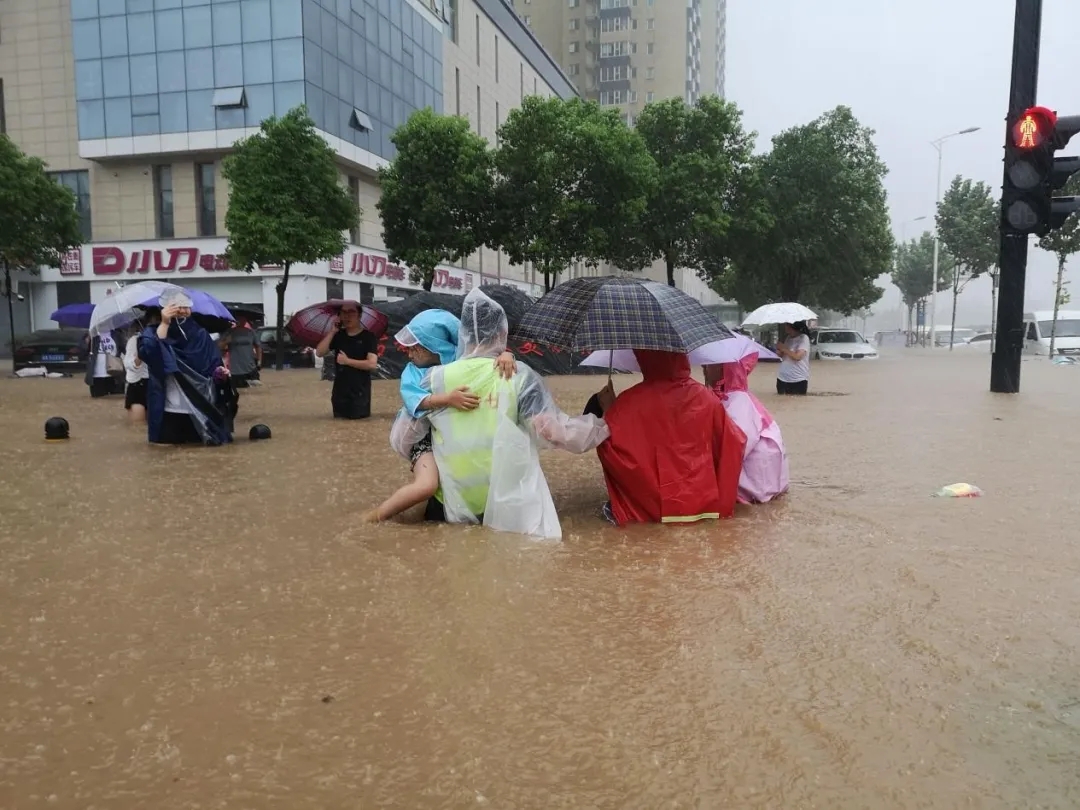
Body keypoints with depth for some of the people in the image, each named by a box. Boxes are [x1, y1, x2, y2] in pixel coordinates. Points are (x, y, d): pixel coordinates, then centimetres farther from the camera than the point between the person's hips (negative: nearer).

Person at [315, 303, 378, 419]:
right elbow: (319, 352, -2)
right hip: (339, 392, 5)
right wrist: (332, 332, -8)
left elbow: (372, 364, -17)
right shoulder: (338, 335, 10)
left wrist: (347, 361, -14)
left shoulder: (368, 337, -5)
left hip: (360, 393, -5)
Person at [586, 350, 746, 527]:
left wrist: (608, 411, -3)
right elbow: (733, 443, 0)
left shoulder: (632, 401, -16)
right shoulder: (705, 397, -4)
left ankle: (622, 507, 10)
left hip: (652, 507, -4)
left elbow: (608, 443, -20)